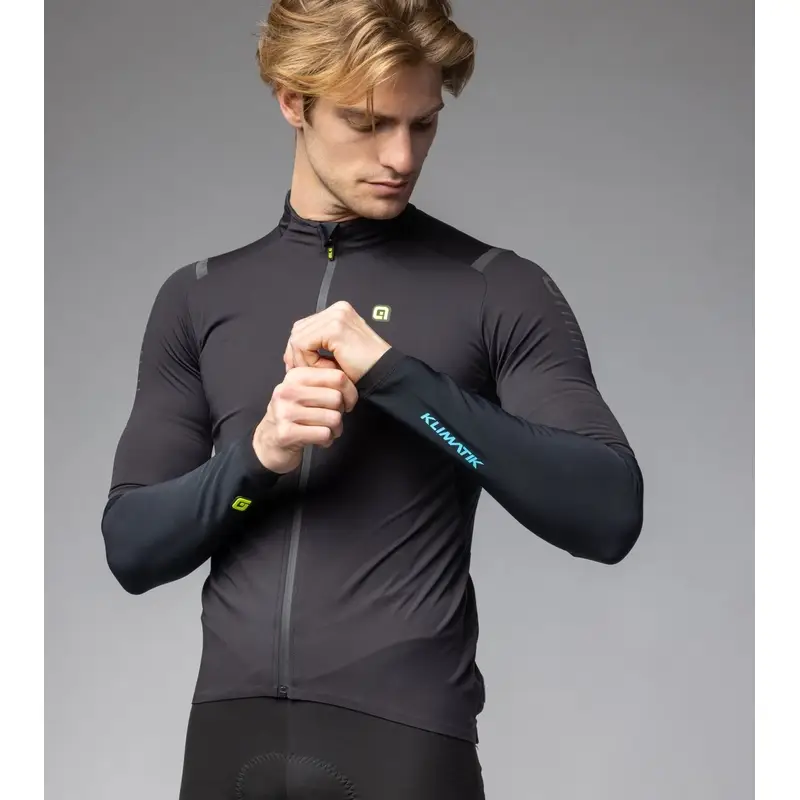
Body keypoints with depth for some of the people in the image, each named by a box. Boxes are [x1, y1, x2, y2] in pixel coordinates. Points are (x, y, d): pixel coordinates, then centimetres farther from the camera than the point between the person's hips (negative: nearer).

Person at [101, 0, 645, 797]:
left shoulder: (499, 292, -1)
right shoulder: (198, 297, 9)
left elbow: (609, 515, -12)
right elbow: (130, 547, 6)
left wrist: (397, 375, -18)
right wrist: (257, 457, -13)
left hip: (404, 731, -3)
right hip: (231, 729, 3)